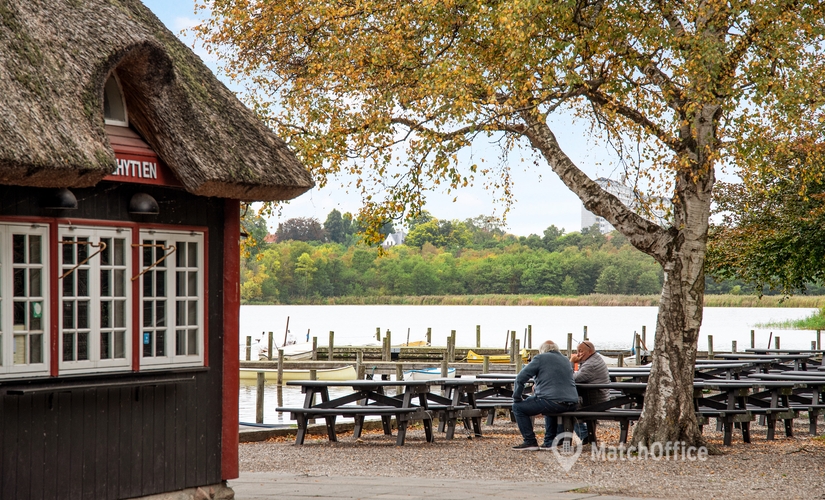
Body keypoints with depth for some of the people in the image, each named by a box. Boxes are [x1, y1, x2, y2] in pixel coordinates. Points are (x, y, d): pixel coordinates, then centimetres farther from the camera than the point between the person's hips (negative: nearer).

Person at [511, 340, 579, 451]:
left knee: (518, 407, 5)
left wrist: (517, 398, 11)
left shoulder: (540, 358, 3)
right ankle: (549, 442, 31)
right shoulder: (566, 360, 22)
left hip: (554, 402, -7)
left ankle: (530, 442, 2)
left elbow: (520, 378, 0)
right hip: (572, 405, 7)